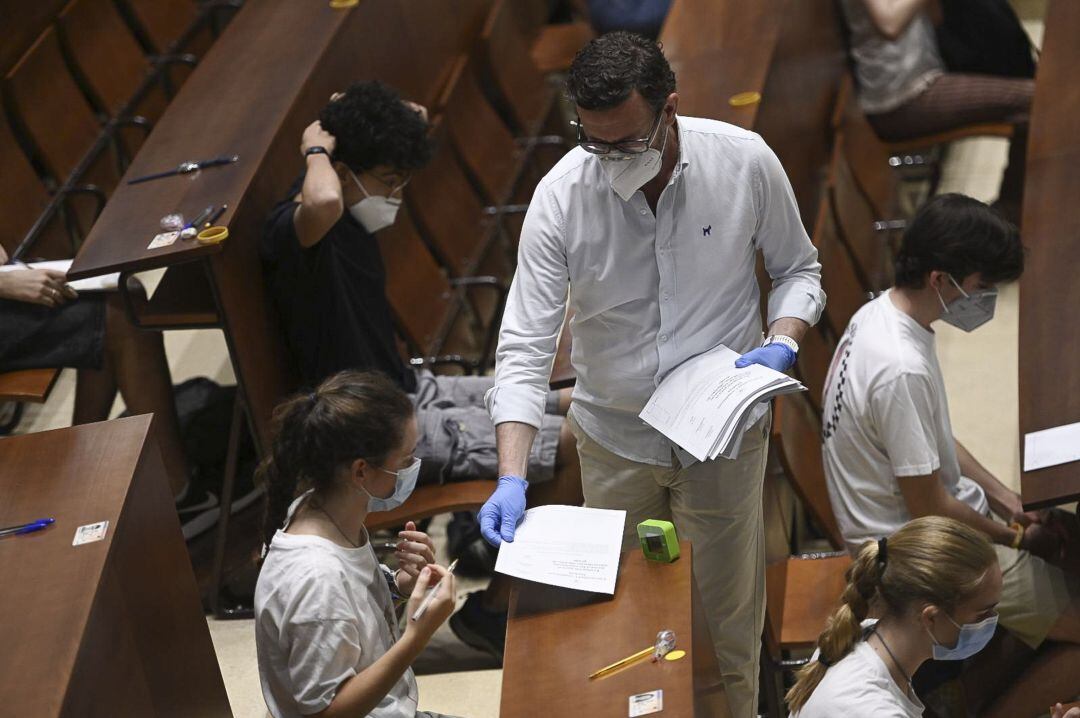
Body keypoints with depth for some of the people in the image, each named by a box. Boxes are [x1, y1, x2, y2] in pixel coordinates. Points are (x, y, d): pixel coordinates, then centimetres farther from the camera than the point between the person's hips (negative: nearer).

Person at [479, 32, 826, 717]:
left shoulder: (746, 161, -17)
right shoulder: (561, 195, -19)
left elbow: (798, 269, 2)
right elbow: (526, 347, -18)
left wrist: (782, 342, -20)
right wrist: (513, 479, -28)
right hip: (613, 437, 1)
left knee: (727, 613, 14)